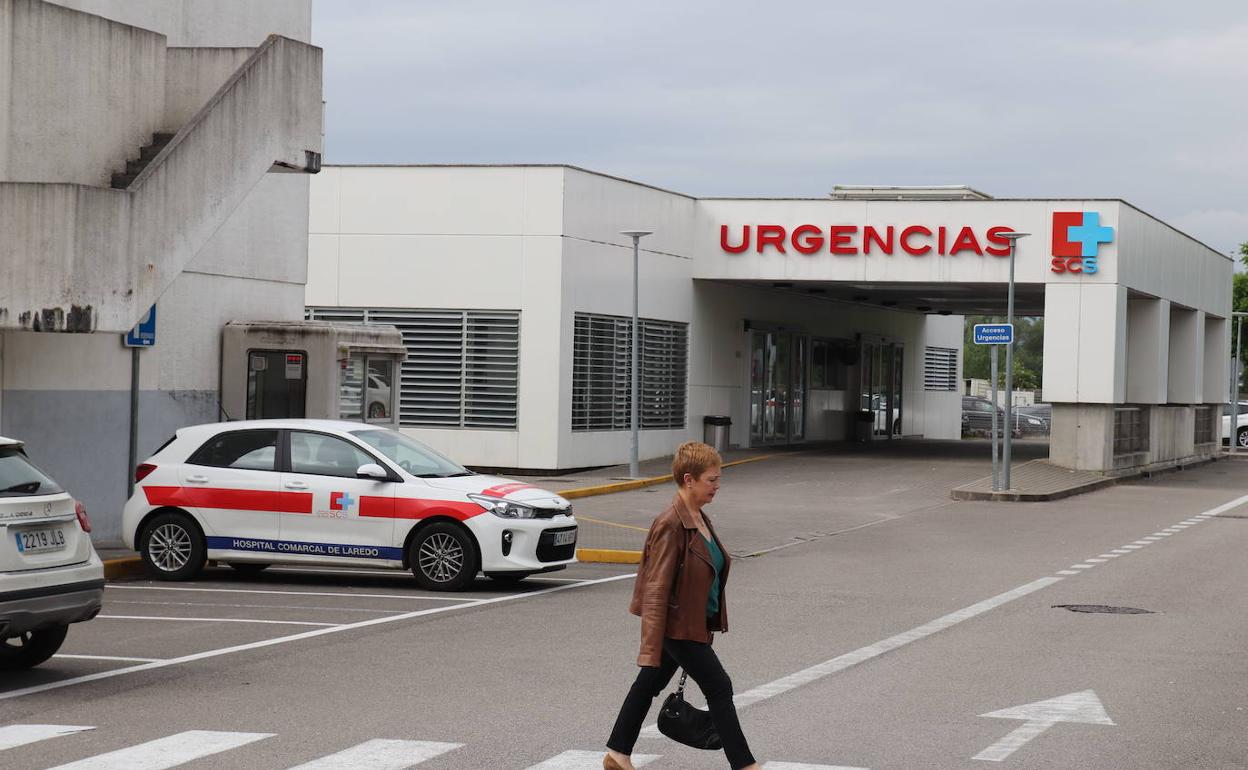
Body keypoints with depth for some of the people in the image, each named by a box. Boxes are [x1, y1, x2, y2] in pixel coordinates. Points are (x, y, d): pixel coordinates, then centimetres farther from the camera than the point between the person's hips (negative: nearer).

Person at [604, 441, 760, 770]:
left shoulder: (700, 518, 7)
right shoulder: (670, 526, -23)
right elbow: (656, 590, -23)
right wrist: (650, 649, -24)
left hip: (694, 624, 9)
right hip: (678, 626, -9)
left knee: (650, 684, 17)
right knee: (719, 687, -4)